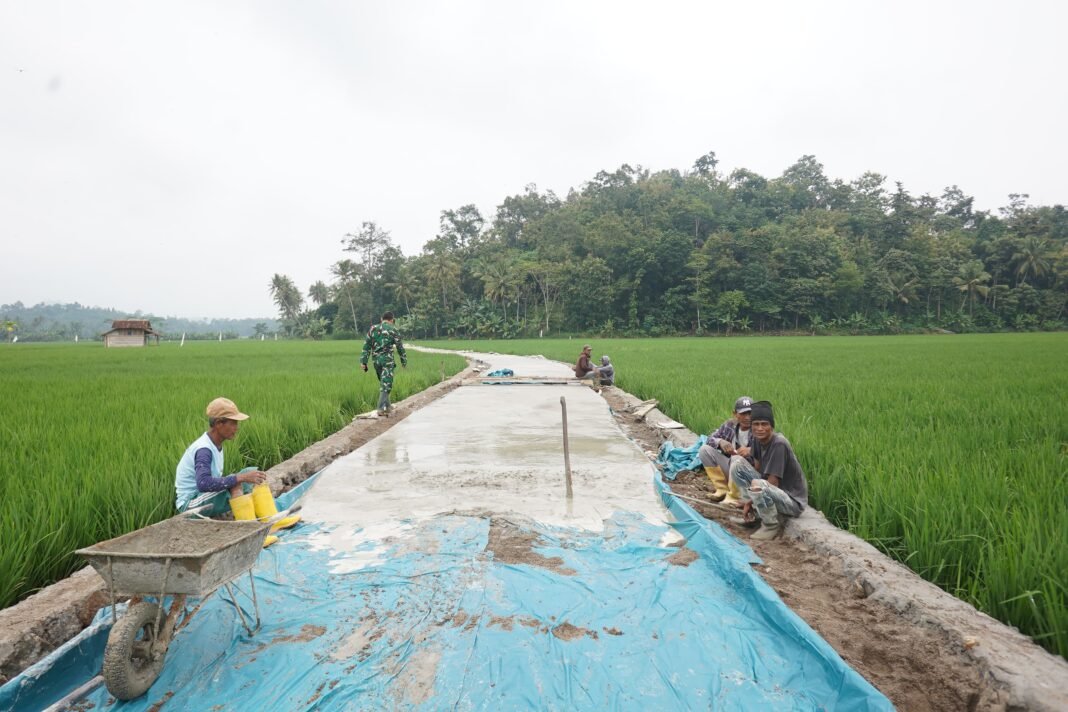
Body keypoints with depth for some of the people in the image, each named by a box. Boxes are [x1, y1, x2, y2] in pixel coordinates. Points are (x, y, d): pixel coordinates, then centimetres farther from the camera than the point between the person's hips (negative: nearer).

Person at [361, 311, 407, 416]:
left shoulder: (372, 329, 9)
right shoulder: (393, 330, -3)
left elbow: (366, 346, 7)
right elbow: (400, 347, 0)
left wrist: (363, 361, 7)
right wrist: (404, 361, 10)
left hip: (376, 360, 5)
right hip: (387, 360, -5)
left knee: (383, 383, 20)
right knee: (386, 384, -3)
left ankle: (387, 405, 27)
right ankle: (381, 409, -10)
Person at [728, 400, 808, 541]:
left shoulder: (779, 444, -25)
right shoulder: (756, 440, -3)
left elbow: (773, 483, -24)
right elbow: (757, 470, 3)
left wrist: (750, 502, -13)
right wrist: (749, 502, -7)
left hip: (793, 501, -8)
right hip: (770, 490, 8)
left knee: (758, 485, -38)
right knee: (736, 461, -4)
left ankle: (772, 526, -9)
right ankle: (751, 514, 5)